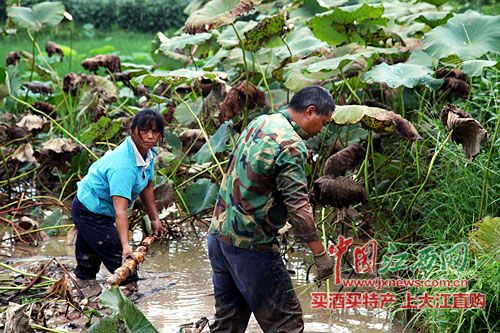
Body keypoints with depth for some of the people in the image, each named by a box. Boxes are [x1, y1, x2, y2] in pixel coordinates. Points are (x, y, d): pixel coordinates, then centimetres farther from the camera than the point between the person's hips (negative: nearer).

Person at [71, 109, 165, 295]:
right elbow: (120, 211, -44)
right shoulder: (123, 166, -37)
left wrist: (154, 219, 11)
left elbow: (147, 186, 10)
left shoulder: (148, 154, -7)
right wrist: (126, 246, -52)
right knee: (121, 259, -9)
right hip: (91, 214, -10)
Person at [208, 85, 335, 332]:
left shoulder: (259, 122, 9)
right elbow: (298, 206, -22)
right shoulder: (291, 146, -18)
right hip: (250, 246, -9)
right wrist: (320, 253, -16)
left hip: (217, 235, 9)